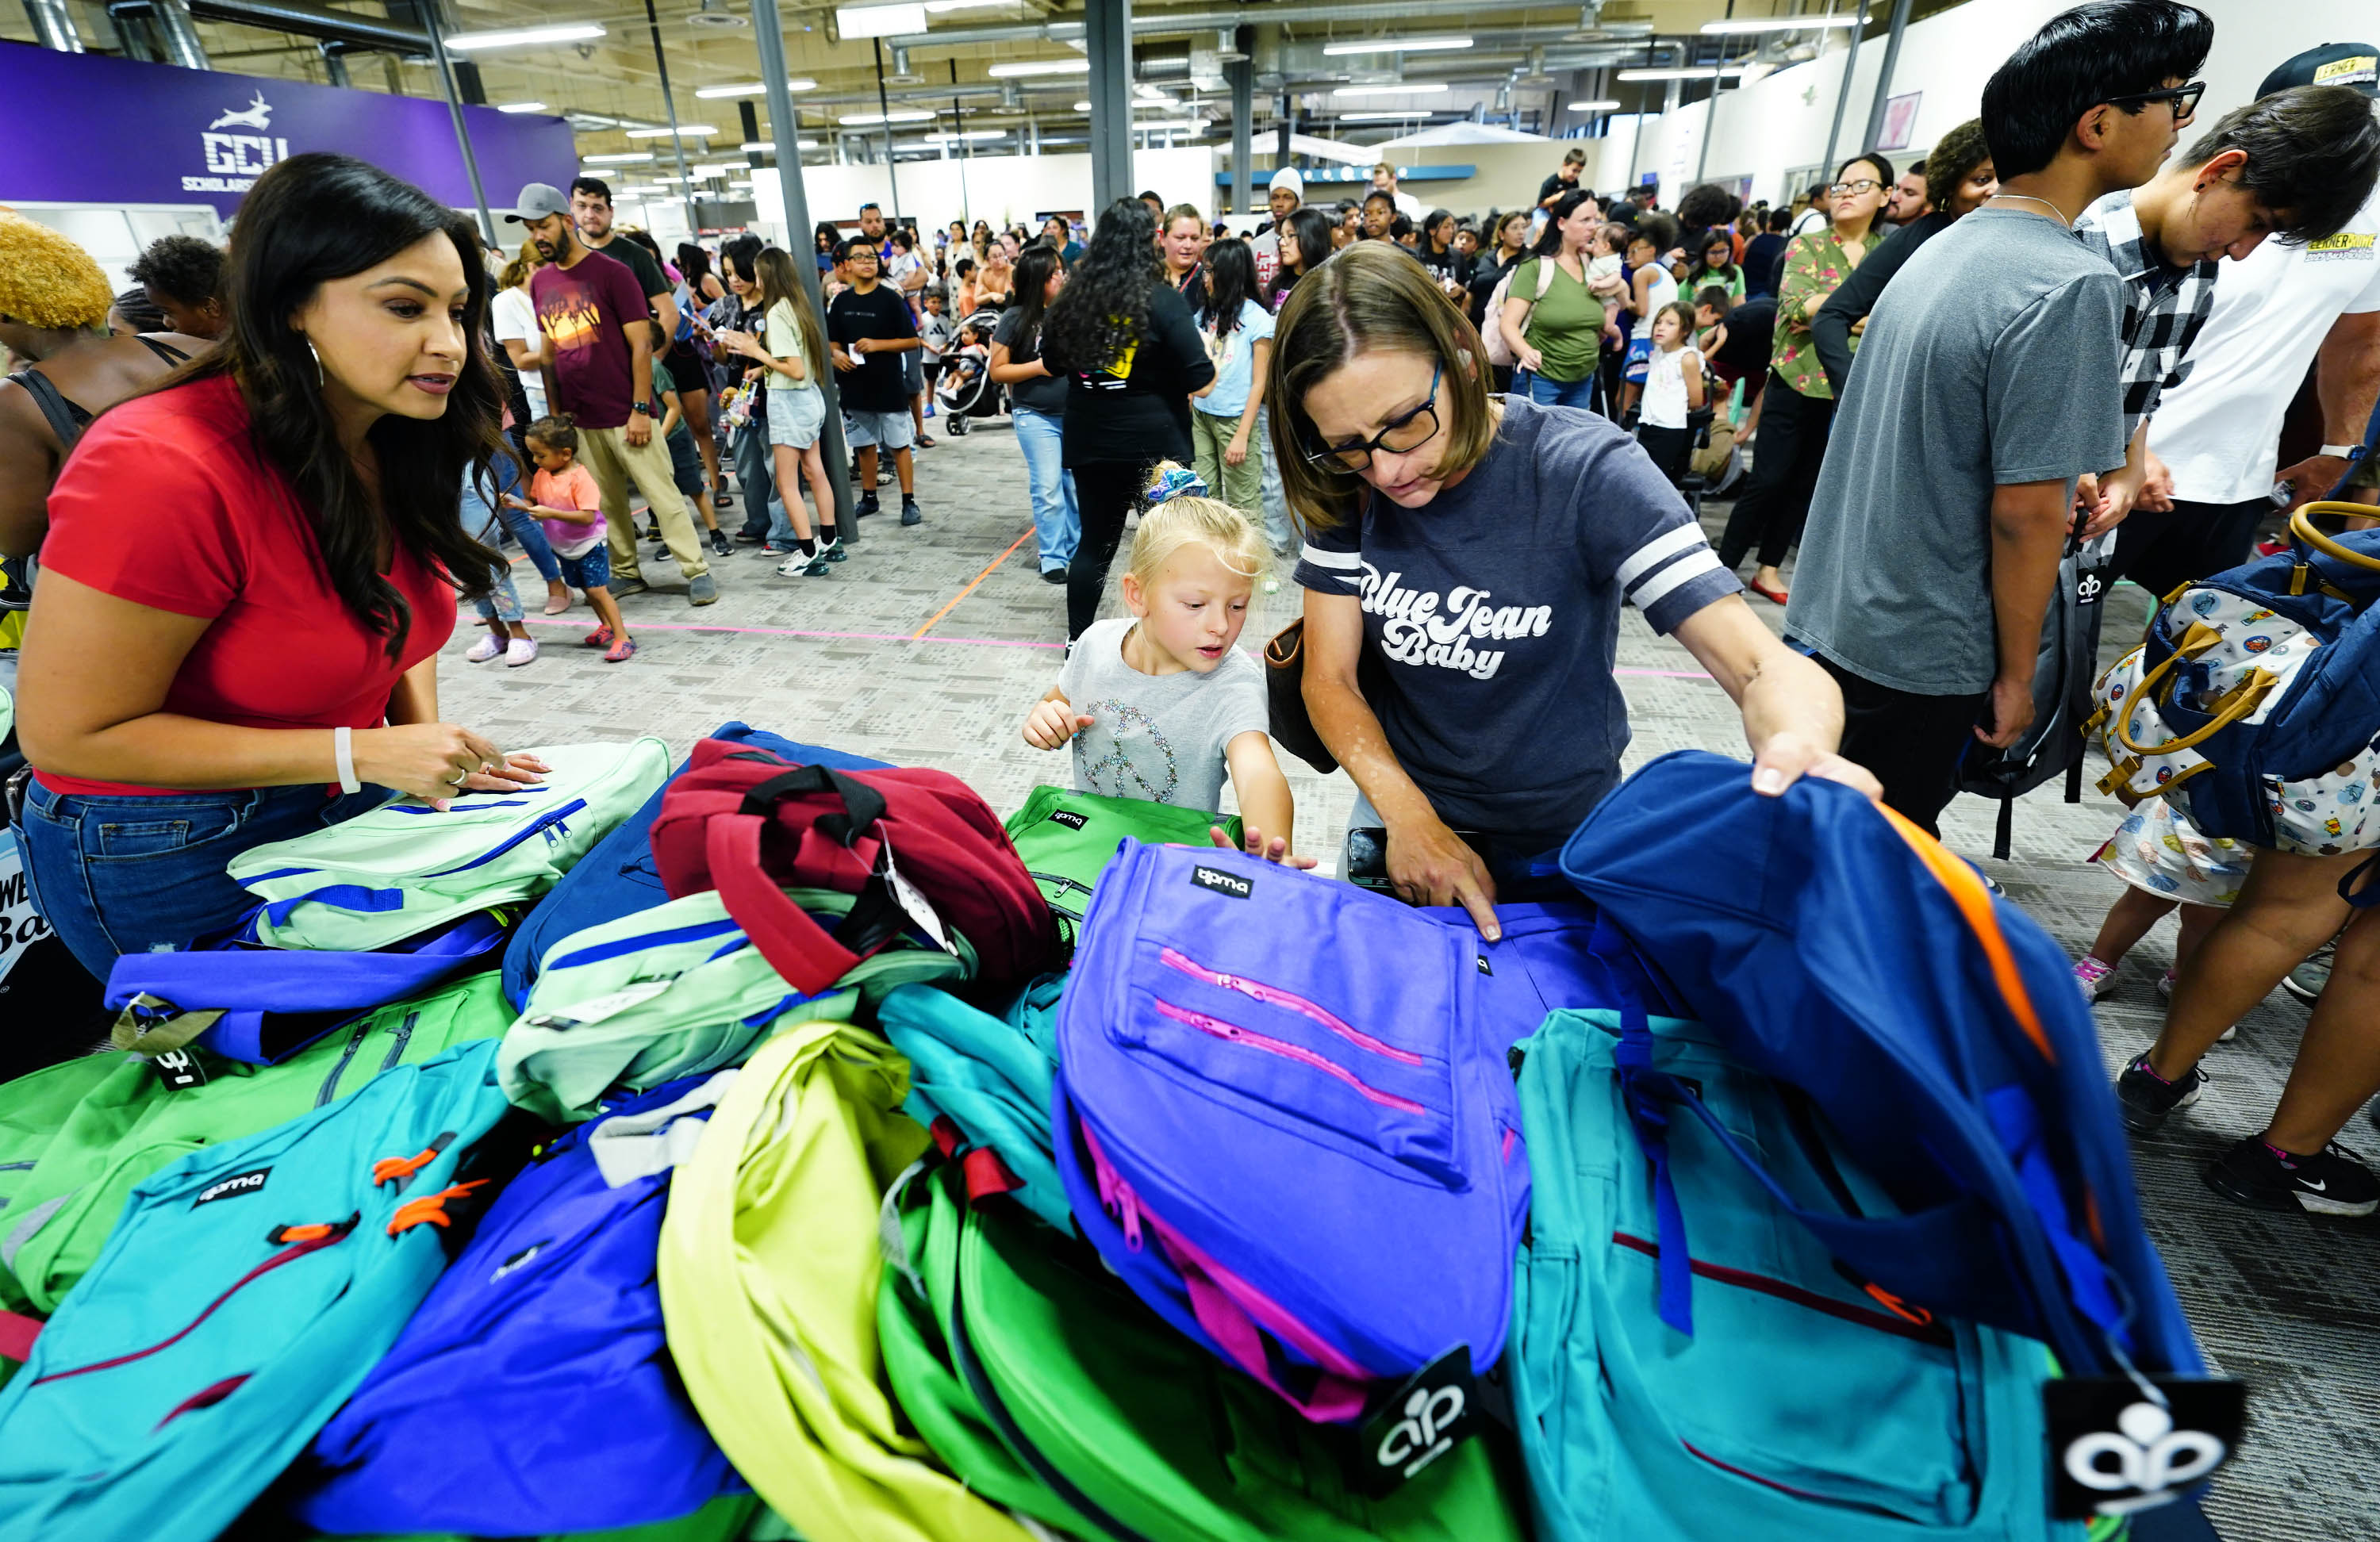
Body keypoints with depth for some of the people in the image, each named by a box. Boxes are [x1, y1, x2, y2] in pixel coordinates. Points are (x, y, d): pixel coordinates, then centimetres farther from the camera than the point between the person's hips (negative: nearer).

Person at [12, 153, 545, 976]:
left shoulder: (400, 443, -4)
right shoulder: (163, 468, -28)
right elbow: (68, 732, -23)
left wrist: (429, 743, -7)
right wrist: (361, 753, -28)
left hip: (343, 811, 7)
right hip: (171, 854, -6)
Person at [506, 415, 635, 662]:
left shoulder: (580, 479, -23)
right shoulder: (542, 475, -1)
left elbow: (587, 517, -29)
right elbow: (534, 502, 10)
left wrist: (551, 513, -33)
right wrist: (517, 503, -10)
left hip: (589, 545, -7)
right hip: (565, 547, 7)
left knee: (598, 589, -12)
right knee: (587, 589, 17)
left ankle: (622, 638, -10)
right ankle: (607, 626, 34)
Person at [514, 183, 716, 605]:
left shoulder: (611, 272, -4)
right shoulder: (540, 282, 11)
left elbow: (641, 345, -8)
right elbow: (548, 352, 16)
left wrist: (640, 409, -13)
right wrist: (554, 412, 11)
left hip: (626, 415, -5)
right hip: (579, 421, 5)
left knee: (663, 495, -4)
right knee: (606, 503, 8)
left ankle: (697, 571, 2)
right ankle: (626, 573, 18)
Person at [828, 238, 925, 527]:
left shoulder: (891, 300, -4)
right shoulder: (841, 302, 8)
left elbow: (912, 341, -6)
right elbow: (833, 340, 16)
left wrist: (878, 344, -16)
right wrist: (837, 355, -7)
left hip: (888, 386, -4)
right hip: (855, 387, 4)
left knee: (899, 444, -2)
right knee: (865, 446, 12)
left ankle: (909, 502, 3)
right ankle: (869, 498, 24)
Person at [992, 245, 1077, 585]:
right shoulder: (1015, 318, -5)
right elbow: (997, 371, -3)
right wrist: (1039, 367, -13)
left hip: (1075, 413, 3)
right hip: (1036, 416, -3)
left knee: (1078, 486, 8)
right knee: (1048, 490, -1)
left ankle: (1078, 550, 23)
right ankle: (1053, 559, 8)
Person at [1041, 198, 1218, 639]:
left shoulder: (1072, 297, 1)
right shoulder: (1163, 299, -12)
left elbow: (1053, 362, 15)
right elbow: (1200, 379, -12)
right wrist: (1215, 369, 7)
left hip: (1089, 439, 5)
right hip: (1155, 441, -4)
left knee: (1095, 542, 16)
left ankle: (1077, 640, 24)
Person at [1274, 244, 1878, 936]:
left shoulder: (1583, 471, -23)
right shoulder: (1345, 487, -14)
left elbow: (1763, 665, -27)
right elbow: (1331, 678, -11)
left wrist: (1802, 753, -50)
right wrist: (1407, 816, -27)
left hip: (1562, 851, -2)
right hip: (1399, 822, 3)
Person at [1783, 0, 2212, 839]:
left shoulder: (1944, 247, 8)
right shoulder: (2072, 286, -18)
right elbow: (2025, 511, -19)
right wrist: (2016, 676, -9)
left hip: (1829, 613, 8)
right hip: (1922, 653, -8)